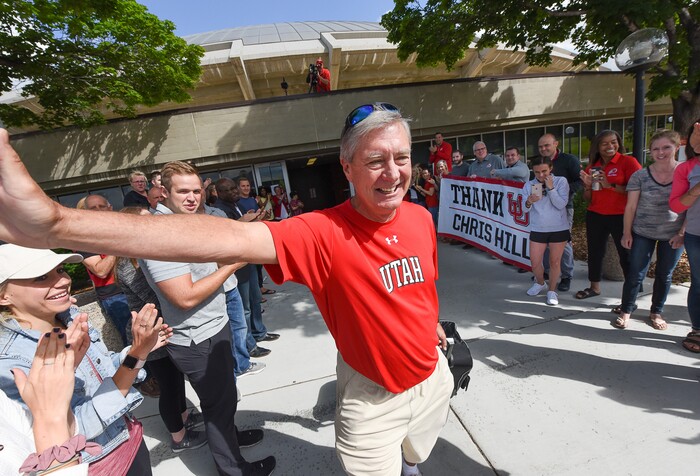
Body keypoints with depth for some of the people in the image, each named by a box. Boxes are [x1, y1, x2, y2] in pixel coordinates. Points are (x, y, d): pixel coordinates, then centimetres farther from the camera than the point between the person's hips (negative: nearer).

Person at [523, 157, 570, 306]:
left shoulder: (561, 181, -6)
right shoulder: (529, 185, -1)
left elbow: (561, 204, -16)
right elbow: (525, 210, -5)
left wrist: (550, 188, -21)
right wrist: (529, 202, -26)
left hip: (559, 229, -1)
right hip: (537, 229, 2)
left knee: (555, 261, 8)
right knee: (535, 262, 5)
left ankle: (552, 290, 25)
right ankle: (540, 283, 34)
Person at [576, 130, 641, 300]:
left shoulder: (628, 161, -6)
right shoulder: (592, 167, 9)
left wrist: (611, 185, -22)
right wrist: (587, 185, -6)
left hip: (621, 217, -5)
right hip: (595, 216, 6)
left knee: (626, 255, 0)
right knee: (594, 252, 15)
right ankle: (594, 287, 31)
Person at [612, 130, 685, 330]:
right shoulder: (640, 176, -5)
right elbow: (630, 207, -2)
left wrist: (682, 233, -5)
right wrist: (627, 233, -4)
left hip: (673, 235, 2)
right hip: (642, 233, -1)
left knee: (664, 275, 13)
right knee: (635, 273, 3)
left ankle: (656, 312, 30)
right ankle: (626, 311, 16)